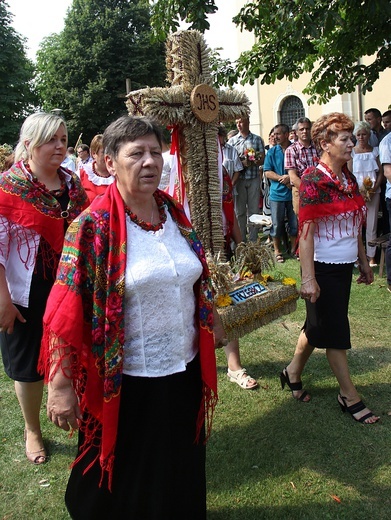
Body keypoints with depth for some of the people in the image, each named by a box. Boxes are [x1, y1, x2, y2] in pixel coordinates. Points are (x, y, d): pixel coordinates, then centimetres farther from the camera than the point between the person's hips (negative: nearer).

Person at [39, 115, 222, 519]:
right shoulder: (94, 225, -16)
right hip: (127, 380, -5)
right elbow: (67, 309, -18)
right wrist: (60, 386, -18)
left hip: (185, 368, 5)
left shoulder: (175, 212, 1)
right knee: (125, 485, 18)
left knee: (181, 473, 25)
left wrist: (213, 324, 18)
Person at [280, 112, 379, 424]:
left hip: (345, 267, 8)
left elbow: (355, 227, 14)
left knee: (318, 326, 16)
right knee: (335, 331, 3)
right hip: (323, 267, -8)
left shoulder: (349, 178, 8)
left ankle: (293, 372, 34)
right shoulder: (314, 180, -16)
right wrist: (308, 278, -23)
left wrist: (364, 262, 16)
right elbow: (306, 231, -20)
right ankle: (349, 395, 18)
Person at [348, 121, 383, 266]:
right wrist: (359, 189, -11)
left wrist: (373, 189, -9)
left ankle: (371, 256, 9)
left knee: (372, 224, 2)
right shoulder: (352, 152, 4)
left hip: (374, 193, 1)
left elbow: (380, 172, 5)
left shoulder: (375, 151, 7)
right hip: (356, 193, -1)